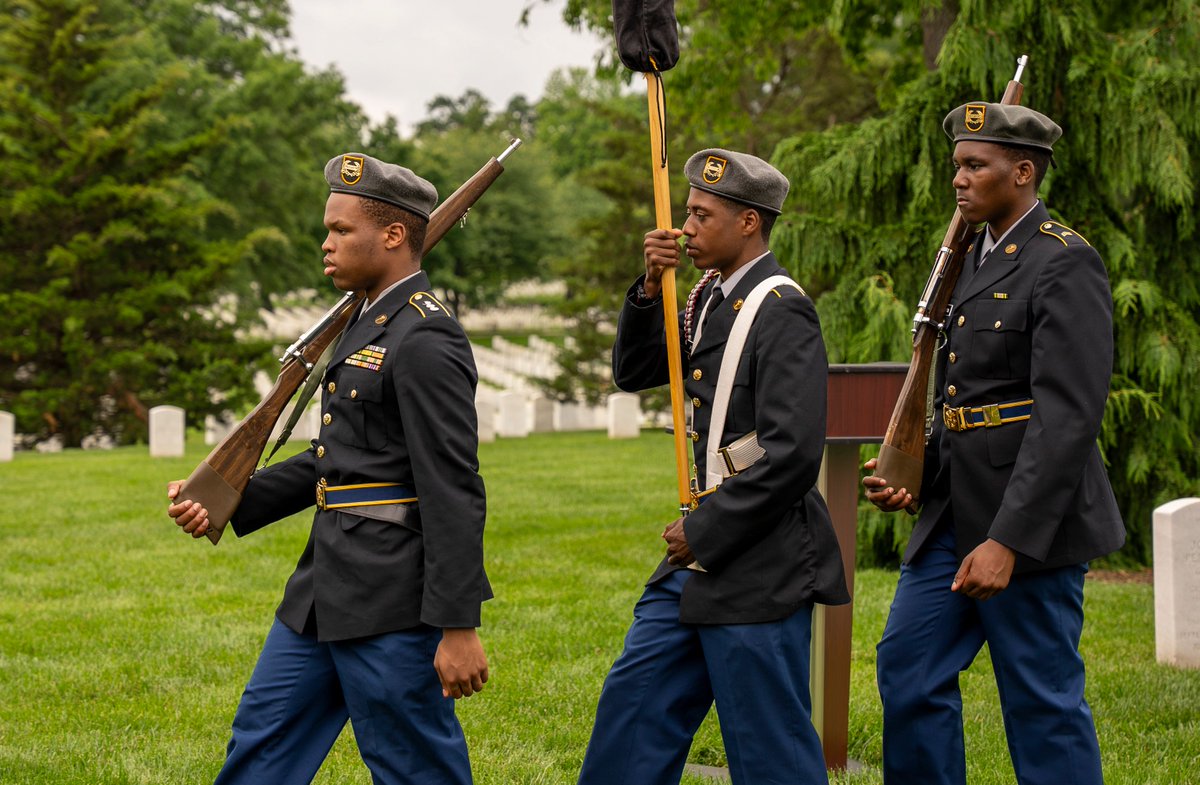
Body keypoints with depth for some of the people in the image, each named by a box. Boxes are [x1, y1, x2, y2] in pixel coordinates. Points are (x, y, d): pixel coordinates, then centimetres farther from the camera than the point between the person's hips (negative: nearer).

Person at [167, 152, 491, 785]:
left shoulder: (426, 342, -17)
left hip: (393, 601, -10)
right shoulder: (369, 325, 15)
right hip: (326, 591, 10)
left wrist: (458, 627, -22)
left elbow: (455, 495, -20)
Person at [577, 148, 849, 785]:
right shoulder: (710, 298, 12)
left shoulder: (781, 312, -16)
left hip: (761, 566, -9)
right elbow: (634, 373, 16)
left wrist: (704, 532, -16)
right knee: (635, 698, 14)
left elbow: (792, 455, -23)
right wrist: (650, 289, 0)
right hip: (702, 553, 9)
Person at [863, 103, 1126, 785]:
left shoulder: (1065, 264, -14)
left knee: (1043, 703, -1)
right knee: (909, 669, 11)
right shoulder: (973, 257, 14)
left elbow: (1069, 417, -21)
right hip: (955, 515, 9)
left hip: (1029, 524, -9)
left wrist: (1008, 541, -25)